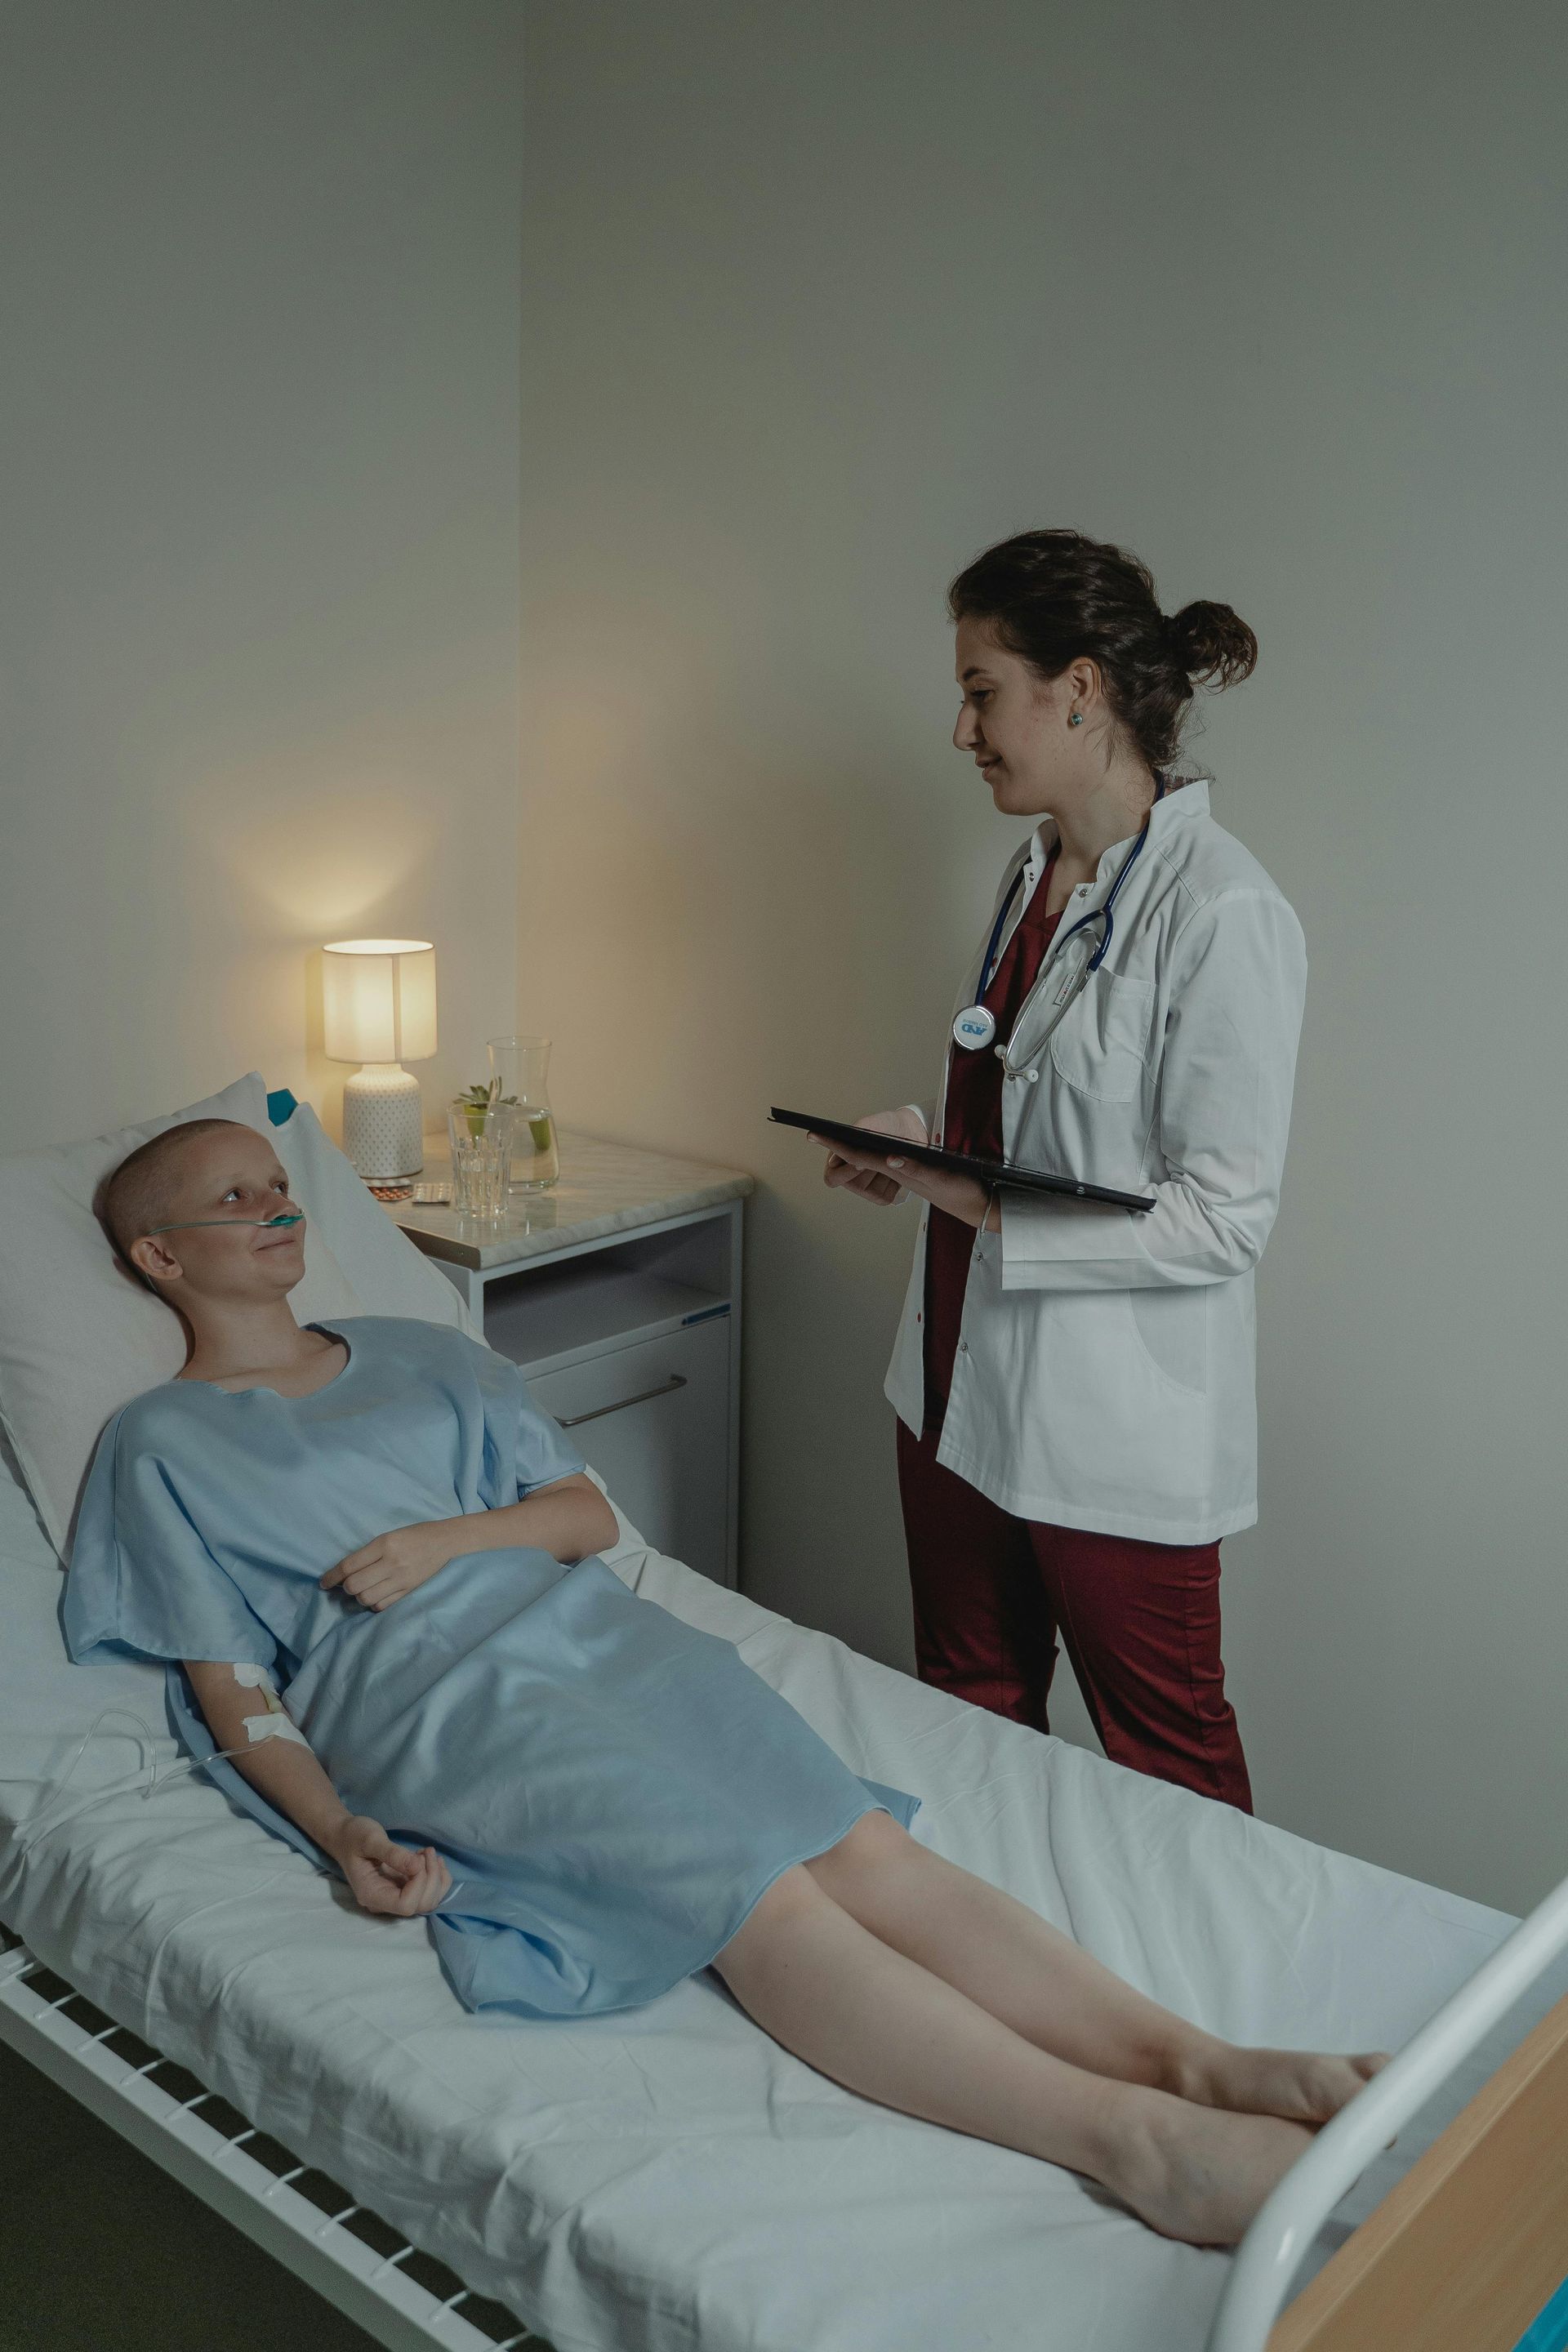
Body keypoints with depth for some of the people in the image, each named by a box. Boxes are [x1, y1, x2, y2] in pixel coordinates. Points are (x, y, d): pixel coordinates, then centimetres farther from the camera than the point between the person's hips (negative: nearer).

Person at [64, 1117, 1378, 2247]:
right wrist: (339, 1832, -14)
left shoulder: (417, 1355, 24)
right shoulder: (162, 1445, 11)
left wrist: (450, 1535, -2)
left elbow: (591, 1513, 18)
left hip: (593, 1626, 5)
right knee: (762, 1900, -28)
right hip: (437, 1700, -5)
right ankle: (1131, 2138, -39)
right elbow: (231, 1687, 4)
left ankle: (1193, 2056, -32)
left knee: (862, 1841, -20)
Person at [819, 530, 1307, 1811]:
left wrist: (990, 1211, -23)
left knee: (1168, 1762, 11)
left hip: (1117, 1426, -8)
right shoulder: (1036, 873, 7)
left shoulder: (1224, 912, -20)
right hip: (965, 1389, 8)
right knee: (972, 1718, 21)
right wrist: (925, 1135, 1)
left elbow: (1225, 1220, -20)